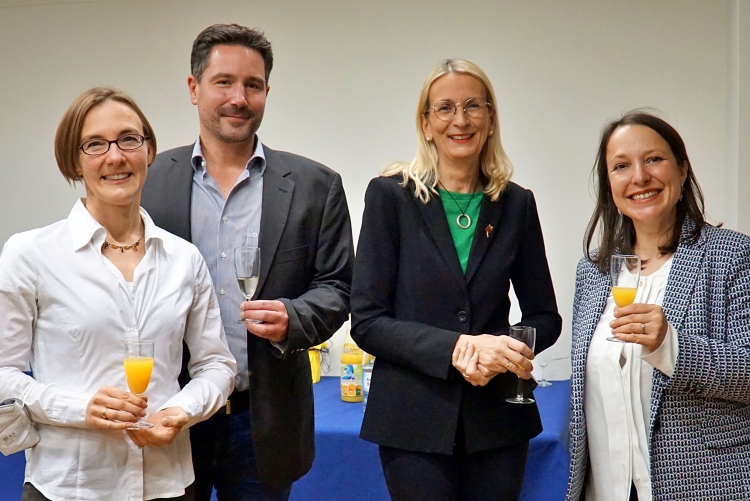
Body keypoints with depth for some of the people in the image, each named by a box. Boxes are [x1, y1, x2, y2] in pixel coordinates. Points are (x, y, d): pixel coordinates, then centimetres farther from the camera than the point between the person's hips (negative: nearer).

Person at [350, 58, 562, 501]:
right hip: (414, 421, -2)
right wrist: (457, 347, -20)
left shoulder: (516, 203, 4)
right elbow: (367, 321, -7)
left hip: (498, 418, 3)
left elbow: (545, 317, 8)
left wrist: (498, 350, -13)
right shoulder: (391, 196, -3)